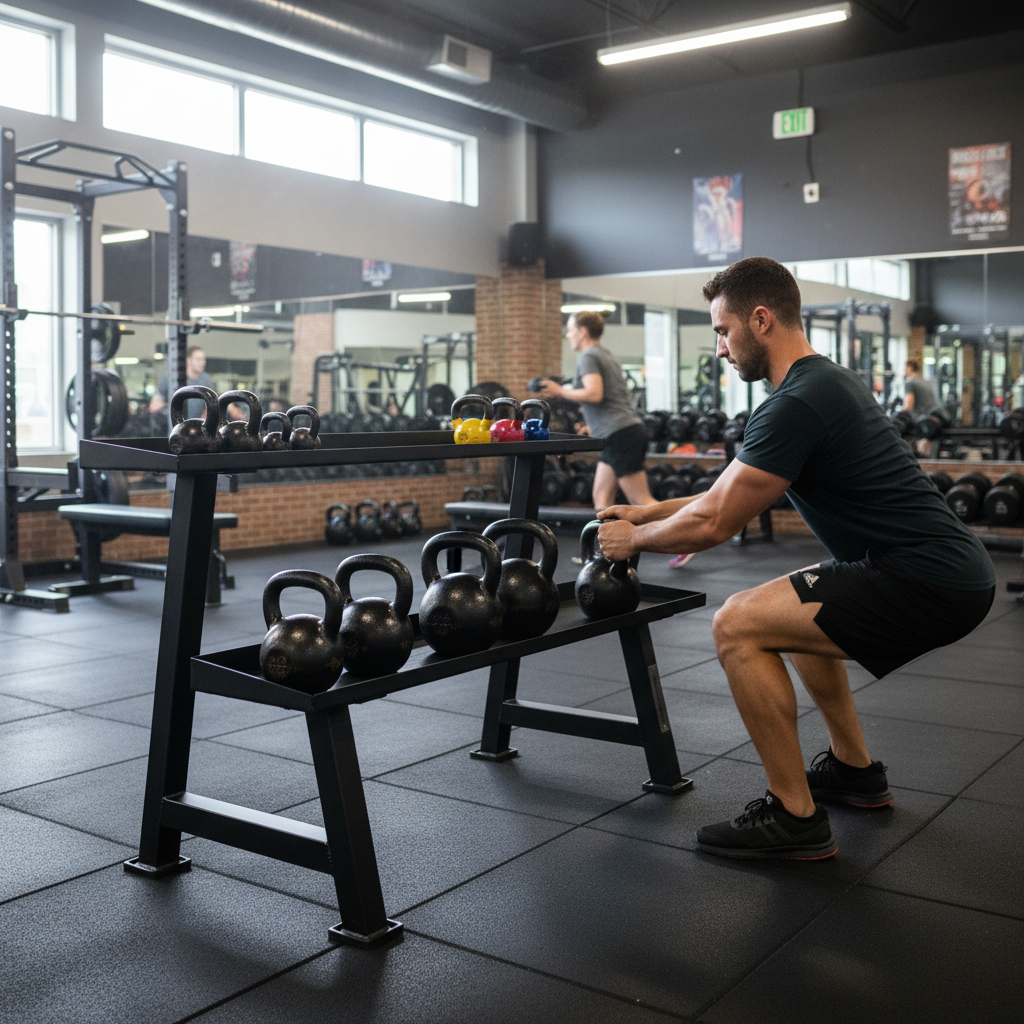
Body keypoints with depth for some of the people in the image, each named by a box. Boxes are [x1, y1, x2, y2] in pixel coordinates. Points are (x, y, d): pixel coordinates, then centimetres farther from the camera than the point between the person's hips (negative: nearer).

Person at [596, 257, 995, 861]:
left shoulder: (796, 404, -17)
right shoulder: (827, 382, 17)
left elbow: (714, 523, -13)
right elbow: (734, 491, 26)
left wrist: (635, 539, 5)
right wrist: (646, 512, 26)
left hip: (932, 584, -11)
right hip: (951, 570, 11)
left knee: (738, 626, -15)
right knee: (798, 610, 30)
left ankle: (796, 818, -4)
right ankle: (854, 770, 36)